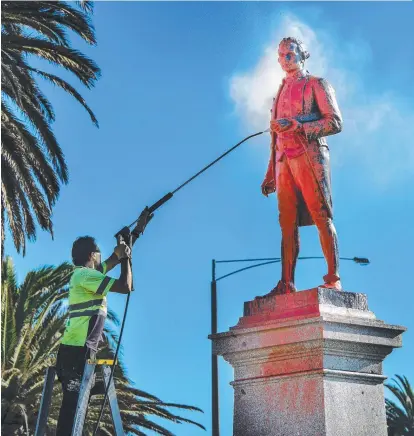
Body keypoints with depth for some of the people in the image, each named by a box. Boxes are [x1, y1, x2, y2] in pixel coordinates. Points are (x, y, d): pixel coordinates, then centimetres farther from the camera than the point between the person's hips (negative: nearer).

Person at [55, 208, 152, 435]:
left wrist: (138, 230, 36)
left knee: (74, 404, 10)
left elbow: (115, 258, 31)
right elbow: (125, 286, -14)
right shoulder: (86, 274, -9)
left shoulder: (86, 273, 19)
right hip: (77, 351, -10)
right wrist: (126, 257, 0)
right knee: (72, 404, -12)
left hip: (77, 350, 10)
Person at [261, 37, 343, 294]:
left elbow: (335, 122, -4)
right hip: (284, 161, 6)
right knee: (288, 223, -2)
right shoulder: (281, 93, 27)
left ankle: (334, 280, -13)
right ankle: (287, 285, -5)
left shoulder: (317, 84, 9)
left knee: (322, 217, -10)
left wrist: (296, 126, -14)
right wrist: (270, 174, 17)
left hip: (310, 156, -5)